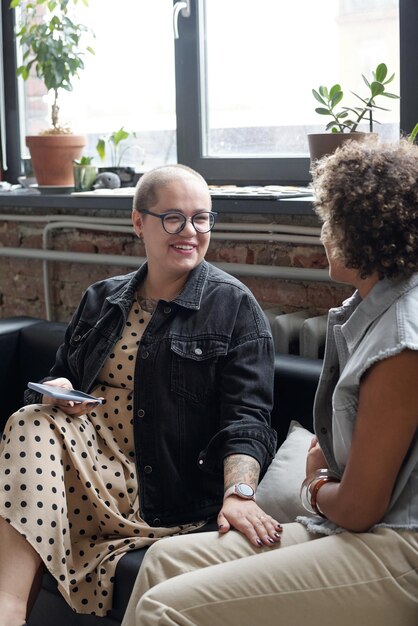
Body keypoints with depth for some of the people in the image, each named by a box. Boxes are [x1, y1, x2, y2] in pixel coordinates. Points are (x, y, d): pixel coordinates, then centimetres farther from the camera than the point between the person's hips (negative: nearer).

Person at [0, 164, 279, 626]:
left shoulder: (233, 306, 1)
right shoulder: (101, 301, 17)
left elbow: (246, 415, -8)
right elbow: (61, 377, 26)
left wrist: (239, 493, -27)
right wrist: (56, 392, -1)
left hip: (168, 493, -5)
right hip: (89, 459, 5)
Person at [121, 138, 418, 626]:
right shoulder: (371, 307, 11)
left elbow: (358, 508, -17)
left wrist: (314, 485, 4)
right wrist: (326, 455, 7)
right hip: (347, 529, 10)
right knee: (166, 559, 4)